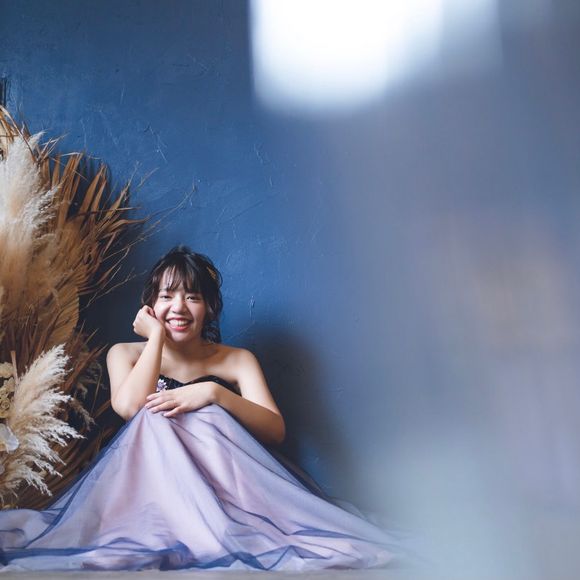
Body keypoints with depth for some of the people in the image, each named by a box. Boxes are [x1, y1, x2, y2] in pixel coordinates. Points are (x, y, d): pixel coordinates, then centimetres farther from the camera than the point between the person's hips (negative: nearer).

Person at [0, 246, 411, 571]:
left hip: (224, 474, -1)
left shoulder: (238, 361, 9)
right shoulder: (126, 353, 12)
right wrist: (156, 336, -3)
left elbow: (276, 431, -6)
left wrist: (213, 393, -21)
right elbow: (130, 407, -12)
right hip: (150, 477, 1)